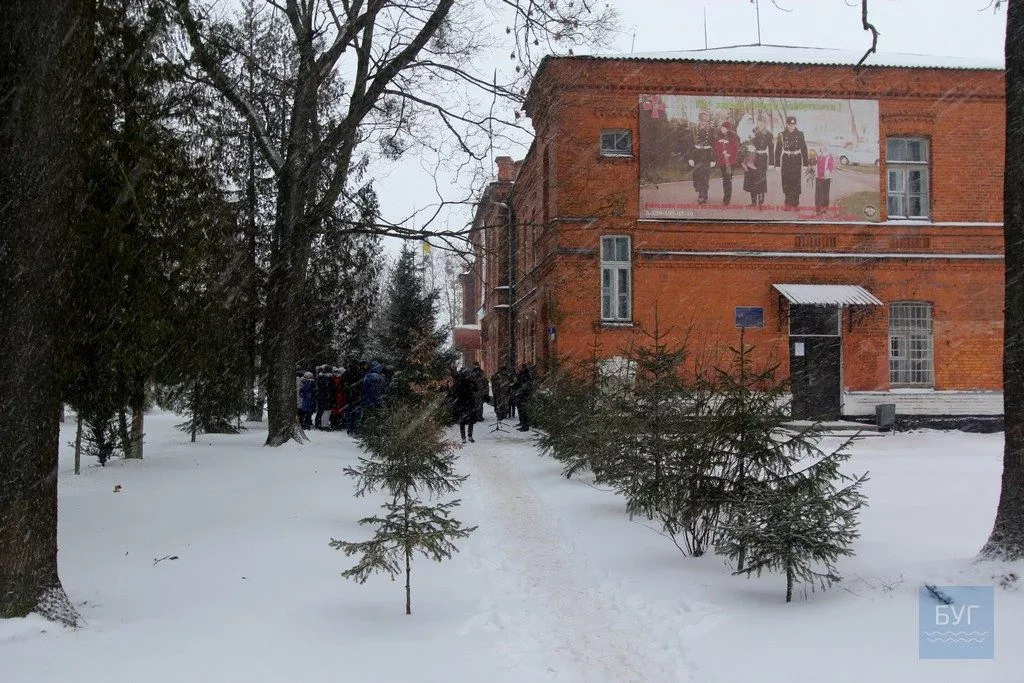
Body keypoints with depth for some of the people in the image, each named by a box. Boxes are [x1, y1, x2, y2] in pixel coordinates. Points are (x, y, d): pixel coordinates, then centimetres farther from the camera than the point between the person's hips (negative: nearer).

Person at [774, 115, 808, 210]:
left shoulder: (800, 134, 0)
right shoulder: (782, 135, -1)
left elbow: (804, 149, 4)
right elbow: (778, 150, 0)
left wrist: (805, 163, 1)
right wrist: (777, 164, -5)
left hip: (796, 160, -1)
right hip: (786, 160, 1)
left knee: (795, 182, -3)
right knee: (786, 182, 5)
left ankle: (794, 204, 2)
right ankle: (788, 203, 18)